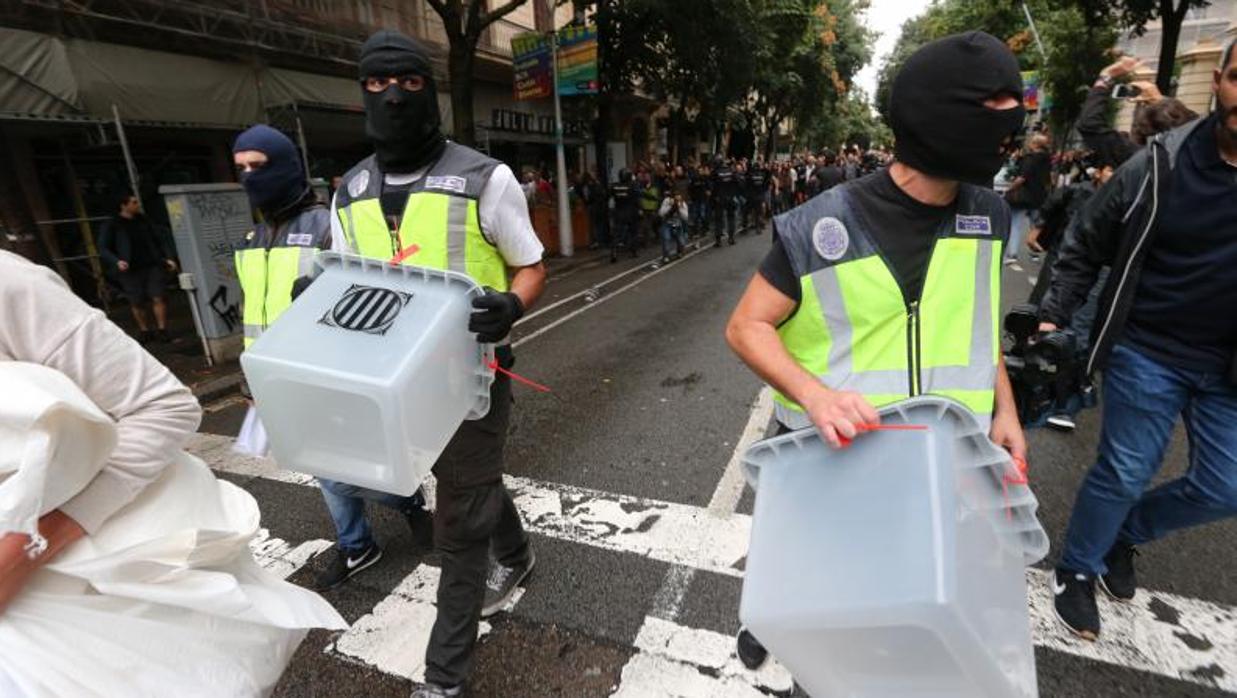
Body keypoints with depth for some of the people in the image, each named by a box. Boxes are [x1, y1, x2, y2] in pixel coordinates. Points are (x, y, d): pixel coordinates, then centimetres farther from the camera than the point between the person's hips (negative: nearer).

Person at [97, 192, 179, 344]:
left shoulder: (143, 220, 9)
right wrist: (116, 261, -16)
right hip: (130, 270, -1)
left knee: (158, 298, -6)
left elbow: (161, 238, 15)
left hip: (153, 265, 2)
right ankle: (145, 331, 16)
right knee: (137, 303, 3)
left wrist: (169, 257, 4)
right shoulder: (112, 226, 0)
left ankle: (162, 330, 0)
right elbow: (103, 248, 1)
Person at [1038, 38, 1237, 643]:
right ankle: (1076, 571, 27)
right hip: (1147, 350, -3)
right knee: (1124, 474, 5)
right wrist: (1052, 316, -10)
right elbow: (1085, 248, -3)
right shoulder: (1162, 164, -11)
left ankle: (1125, 534, 39)